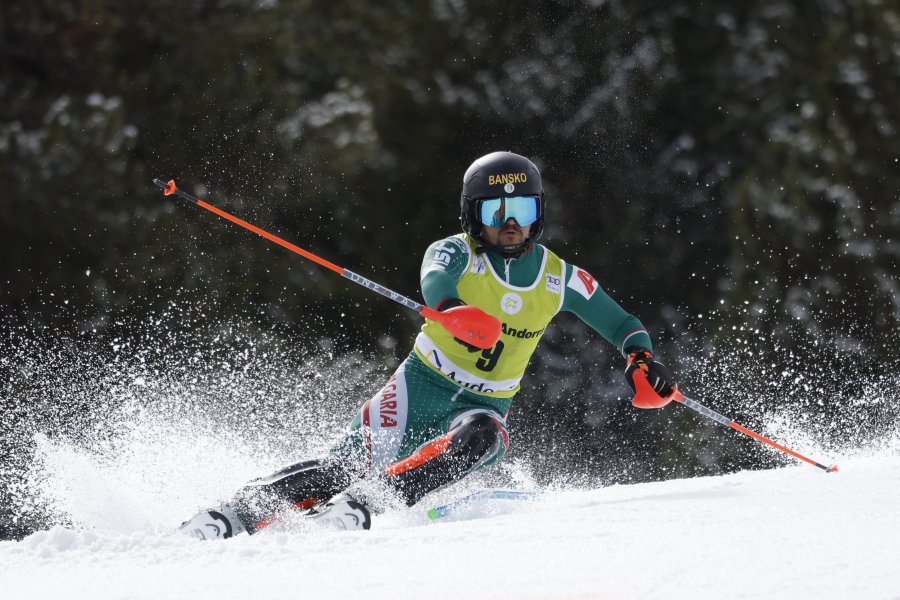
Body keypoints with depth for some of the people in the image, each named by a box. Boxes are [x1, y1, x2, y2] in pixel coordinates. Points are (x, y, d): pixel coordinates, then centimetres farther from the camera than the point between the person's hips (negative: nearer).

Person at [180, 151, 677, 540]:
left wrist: (641, 357, -12)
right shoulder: (456, 253, -8)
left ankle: (362, 504, -43)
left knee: (478, 438, -35)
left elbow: (624, 325, 12)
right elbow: (435, 278, -33)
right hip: (421, 387, -2)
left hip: (483, 409, 2)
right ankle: (235, 514, -18)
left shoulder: (560, 279, 1)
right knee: (348, 466, -22)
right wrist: (450, 308, -58)